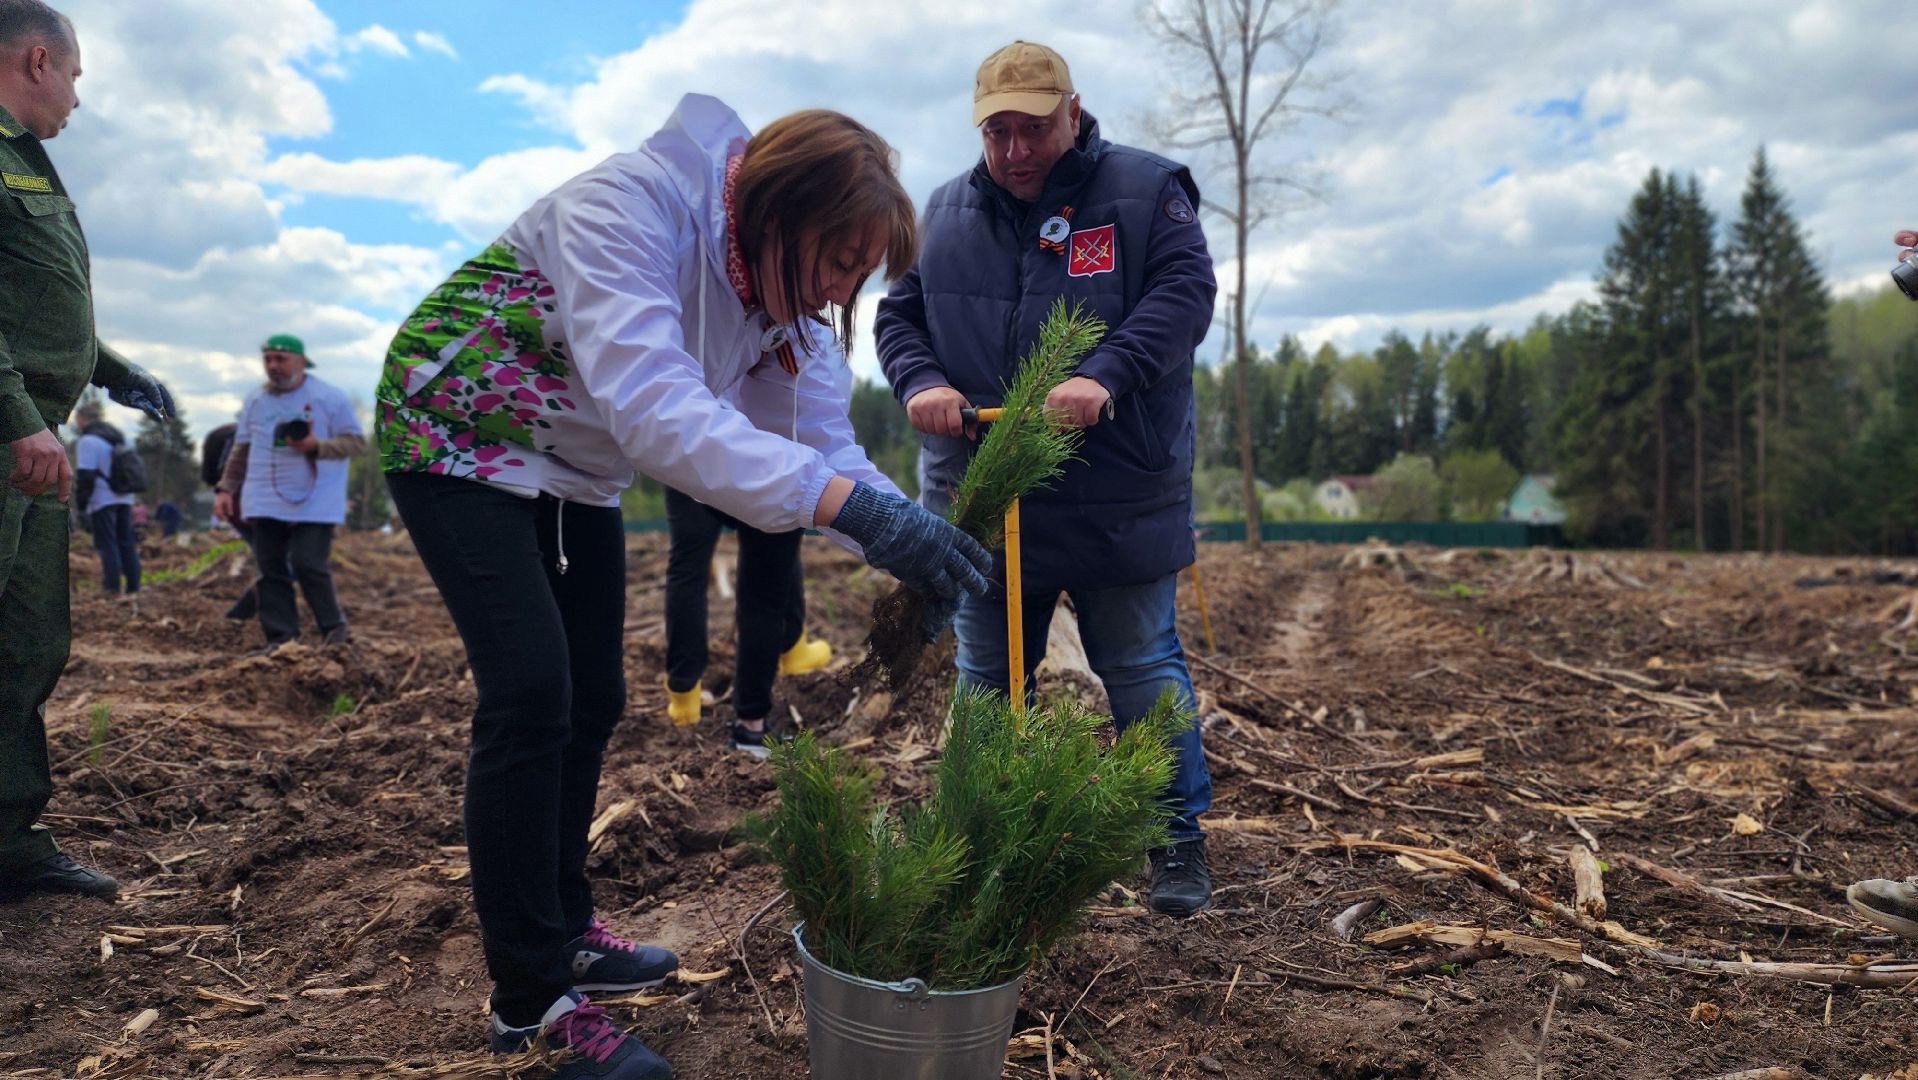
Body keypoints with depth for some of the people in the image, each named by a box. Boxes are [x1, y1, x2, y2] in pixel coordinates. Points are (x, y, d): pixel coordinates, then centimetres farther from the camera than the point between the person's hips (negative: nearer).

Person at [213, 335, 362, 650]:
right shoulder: (255, 400, 12)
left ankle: (333, 628, 7)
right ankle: (280, 638, 10)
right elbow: (241, 449, 18)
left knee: (309, 565, -12)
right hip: (267, 503, 5)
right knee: (271, 570, 3)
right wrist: (225, 489, 12)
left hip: (315, 503, -5)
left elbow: (356, 441, -6)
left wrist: (316, 446, -21)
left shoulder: (330, 397, -4)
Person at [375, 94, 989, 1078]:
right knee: (529, 696, -16)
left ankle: (564, 930, 27)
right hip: (457, 438, -8)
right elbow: (652, 406, -45)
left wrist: (907, 548, -29)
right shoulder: (630, 205, -33)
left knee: (590, 700, 10)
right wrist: (843, 501, -54)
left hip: (573, 474, 8)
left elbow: (825, 445, -11)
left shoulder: (790, 301, -9)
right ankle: (529, 998, -3)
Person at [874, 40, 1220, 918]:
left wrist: (1107, 375, -27)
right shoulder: (944, 213, 11)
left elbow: (1185, 293, -11)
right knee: (987, 681, 13)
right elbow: (898, 313, 11)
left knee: (1141, 672, 7)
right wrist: (919, 381, -11)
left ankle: (1178, 844, 24)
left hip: (1117, 503, -3)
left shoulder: (1145, 190, -1)